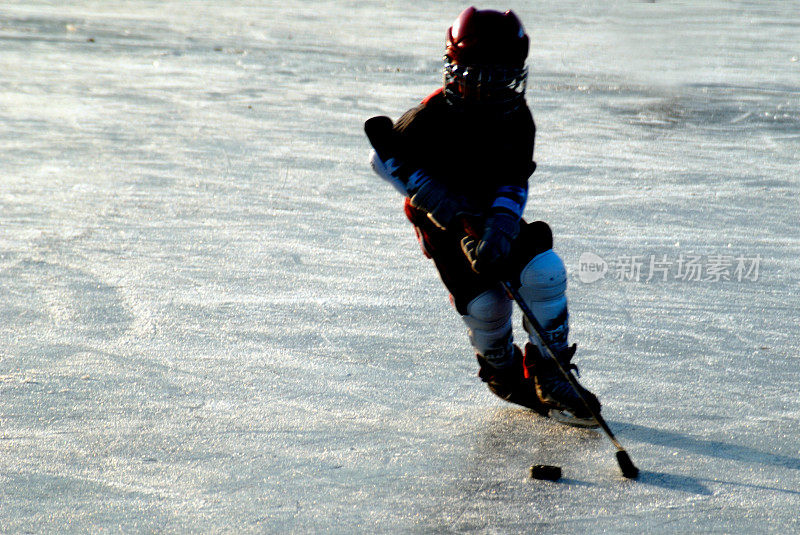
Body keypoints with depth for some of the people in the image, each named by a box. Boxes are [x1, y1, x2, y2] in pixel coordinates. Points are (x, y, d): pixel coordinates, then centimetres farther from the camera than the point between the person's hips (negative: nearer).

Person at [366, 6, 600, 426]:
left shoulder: (516, 118, -8)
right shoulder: (433, 117, -20)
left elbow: (512, 188, -13)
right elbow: (387, 157, -16)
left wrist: (497, 237, -31)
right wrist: (450, 208, -23)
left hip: (498, 218, 4)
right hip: (444, 227, -4)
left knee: (545, 270, -19)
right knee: (486, 304, -19)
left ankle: (550, 377, -4)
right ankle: (504, 375, 14)